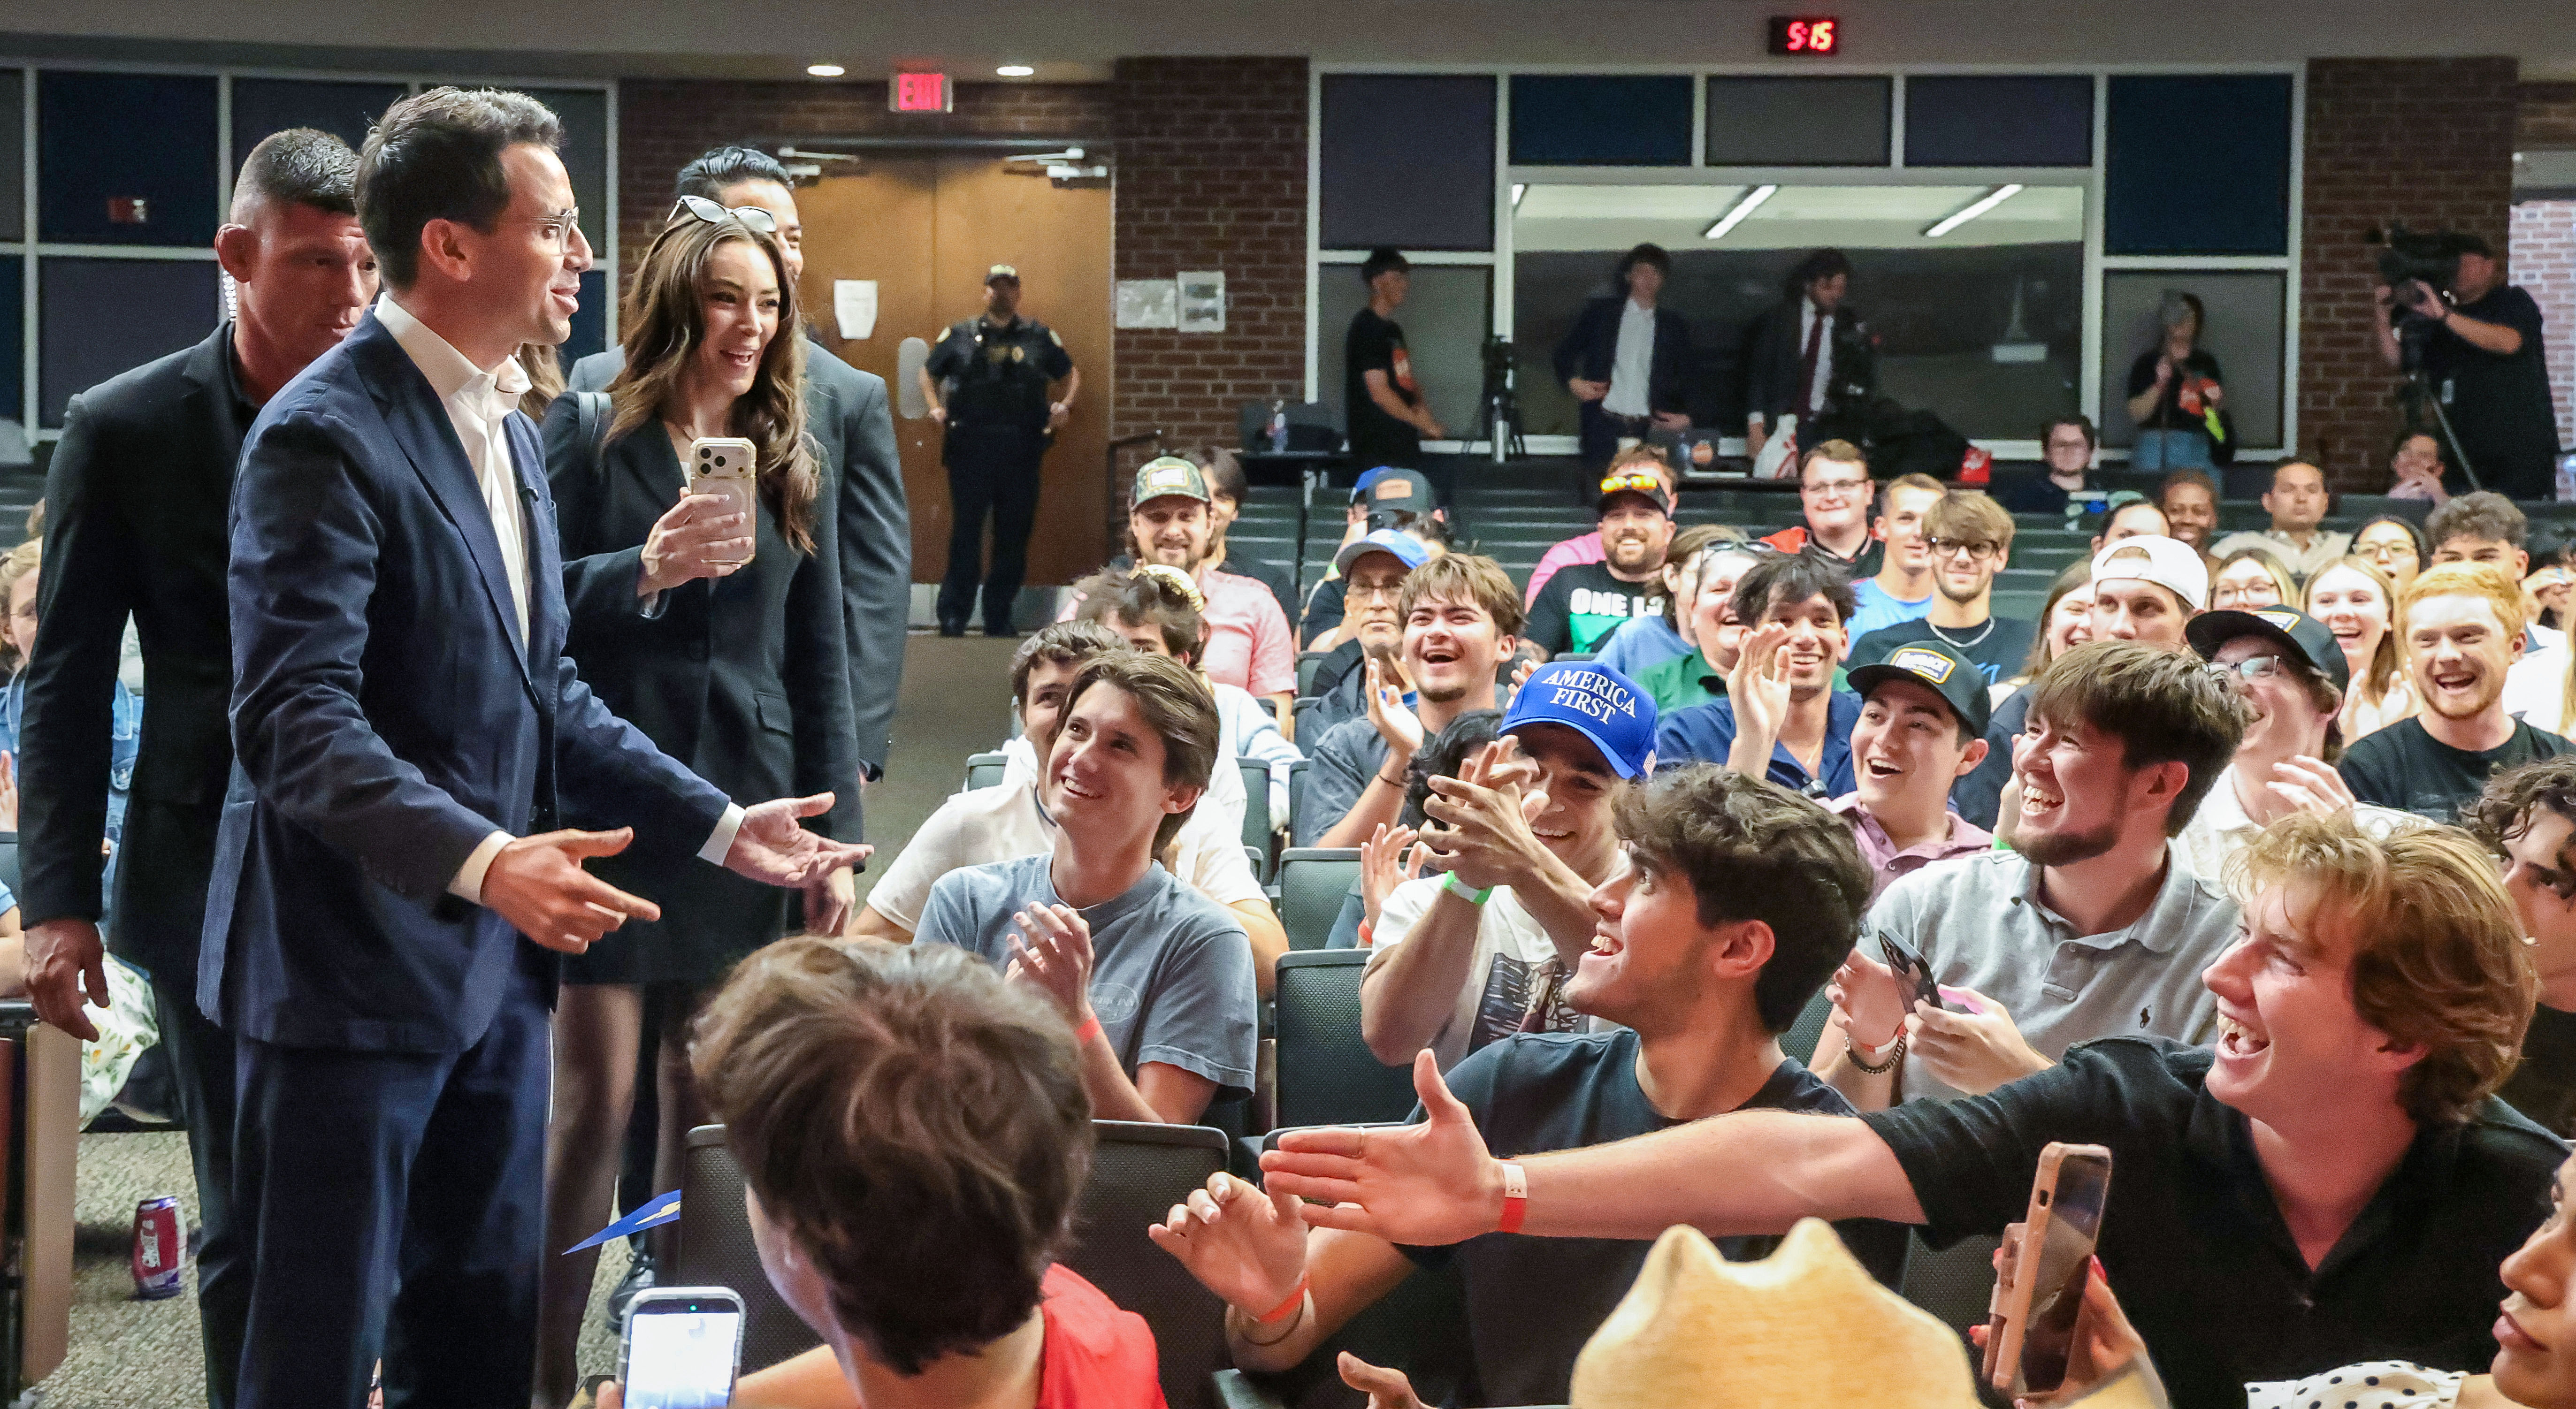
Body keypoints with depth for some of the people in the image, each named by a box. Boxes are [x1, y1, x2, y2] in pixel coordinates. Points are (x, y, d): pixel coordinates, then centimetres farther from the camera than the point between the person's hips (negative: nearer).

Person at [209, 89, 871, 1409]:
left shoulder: (506, 427, 13)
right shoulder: (324, 436, -16)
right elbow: (296, 720, -25)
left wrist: (720, 823, 11)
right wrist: (480, 860, -36)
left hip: (491, 959, 9)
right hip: (353, 970, -8)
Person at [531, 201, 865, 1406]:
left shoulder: (790, 463, 12)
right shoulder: (588, 436, 0)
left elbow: (820, 663, 12)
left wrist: (834, 836, 7)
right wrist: (646, 568, -24)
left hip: (746, 813, 4)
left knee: (708, 1106, 9)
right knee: (594, 1101, -4)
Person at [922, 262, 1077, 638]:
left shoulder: (1039, 337, 11)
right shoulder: (960, 335, 9)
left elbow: (1070, 374, 20)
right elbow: (929, 374, 17)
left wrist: (1065, 405, 3)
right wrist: (935, 408, 1)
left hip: (1020, 451, 2)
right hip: (970, 448, -2)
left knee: (1014, 535, 4)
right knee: (965, 532, -3)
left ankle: (999, 617, 12)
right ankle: (953, 616, 3)